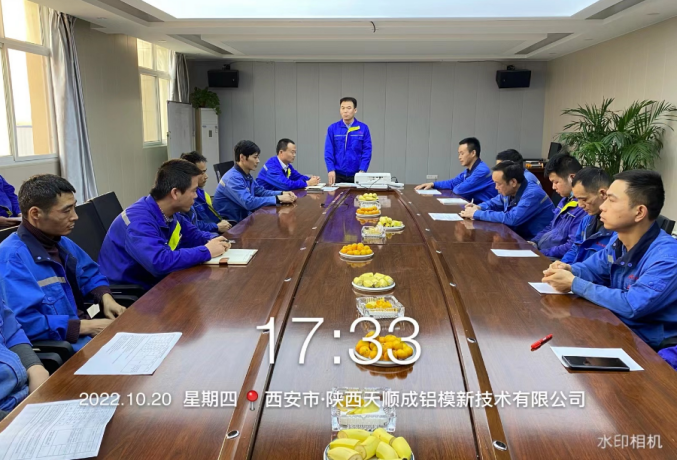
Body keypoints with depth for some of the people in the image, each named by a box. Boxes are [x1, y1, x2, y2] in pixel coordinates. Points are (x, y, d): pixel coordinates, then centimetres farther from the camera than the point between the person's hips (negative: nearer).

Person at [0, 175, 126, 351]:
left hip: (84, 331, 8)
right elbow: (25, 323, -27)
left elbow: (90, 274, 20)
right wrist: (87, 326, -22)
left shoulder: (61, 242, 8)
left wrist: (106, 298, -2)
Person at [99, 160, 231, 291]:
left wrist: (213, 241, -7)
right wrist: (206, 251, -28)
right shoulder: (139, 220, -26)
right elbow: (160, 262, -40)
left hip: (153, 284, 8)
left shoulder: (170, 212, -1)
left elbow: (193, 234, 15)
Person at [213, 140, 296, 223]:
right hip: (229, 223, -8)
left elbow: (261, 192, 15)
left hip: (243, 218, 8)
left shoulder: (246, 175, 6)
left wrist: (282, 193, -3)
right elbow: (249, 202, -31)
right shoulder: (233, 178, -22)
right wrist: (278, 198, -26)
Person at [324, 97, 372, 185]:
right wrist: (331, 170, -14)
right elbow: (329, 152, -2)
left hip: (356, 175, 0)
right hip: (338, 174, 0)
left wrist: (362, 170, -14)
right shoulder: (332, 128, 0)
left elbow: (367, 151, -3)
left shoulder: (363, 128, -1)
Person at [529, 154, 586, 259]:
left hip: (557, 259, -10)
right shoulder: (566, 200, 12)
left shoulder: (584, 208, -22)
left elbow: (572, 248, -25)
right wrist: (534, 242, 6)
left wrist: (541, 253, -20)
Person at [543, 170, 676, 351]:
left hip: (649, 348, -7)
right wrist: (570, 270, -8)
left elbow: (631, 305, -32)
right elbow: (592, 268, 15)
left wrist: (574, 283, -23)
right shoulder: (617, 241, 0)